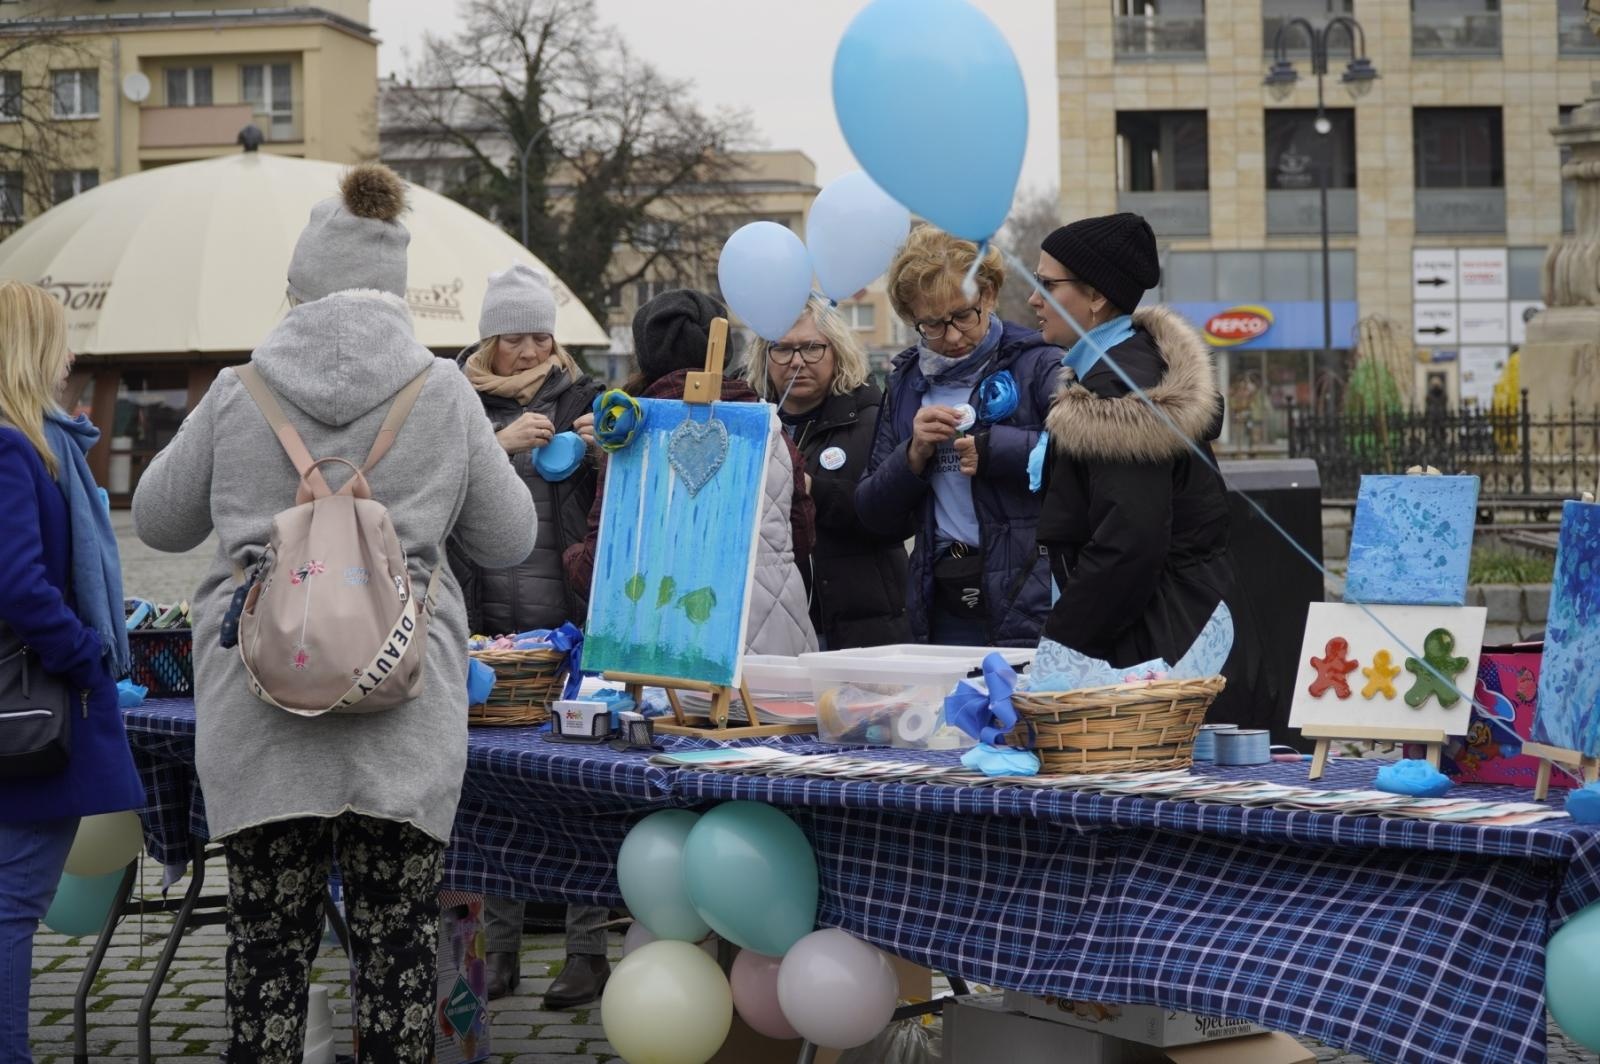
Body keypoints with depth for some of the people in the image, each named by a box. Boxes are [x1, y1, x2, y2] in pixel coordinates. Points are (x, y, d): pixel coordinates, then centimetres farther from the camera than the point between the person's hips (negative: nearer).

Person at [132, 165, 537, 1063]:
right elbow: (509, 540, 9)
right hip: (401, 715, 0)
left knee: (268, 950, 7)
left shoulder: (238, 393, 1)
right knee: (399, 952, 6)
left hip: (258, 701, 1)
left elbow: (159, 519, 15)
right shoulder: (444, 393, 0)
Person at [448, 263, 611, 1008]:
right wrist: (500, 443, -18)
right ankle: (499, 947, 13)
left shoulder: (582, 398, 6)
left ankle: (589, 948, 3)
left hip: (568, 620, -2)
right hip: (485, 623, 2)